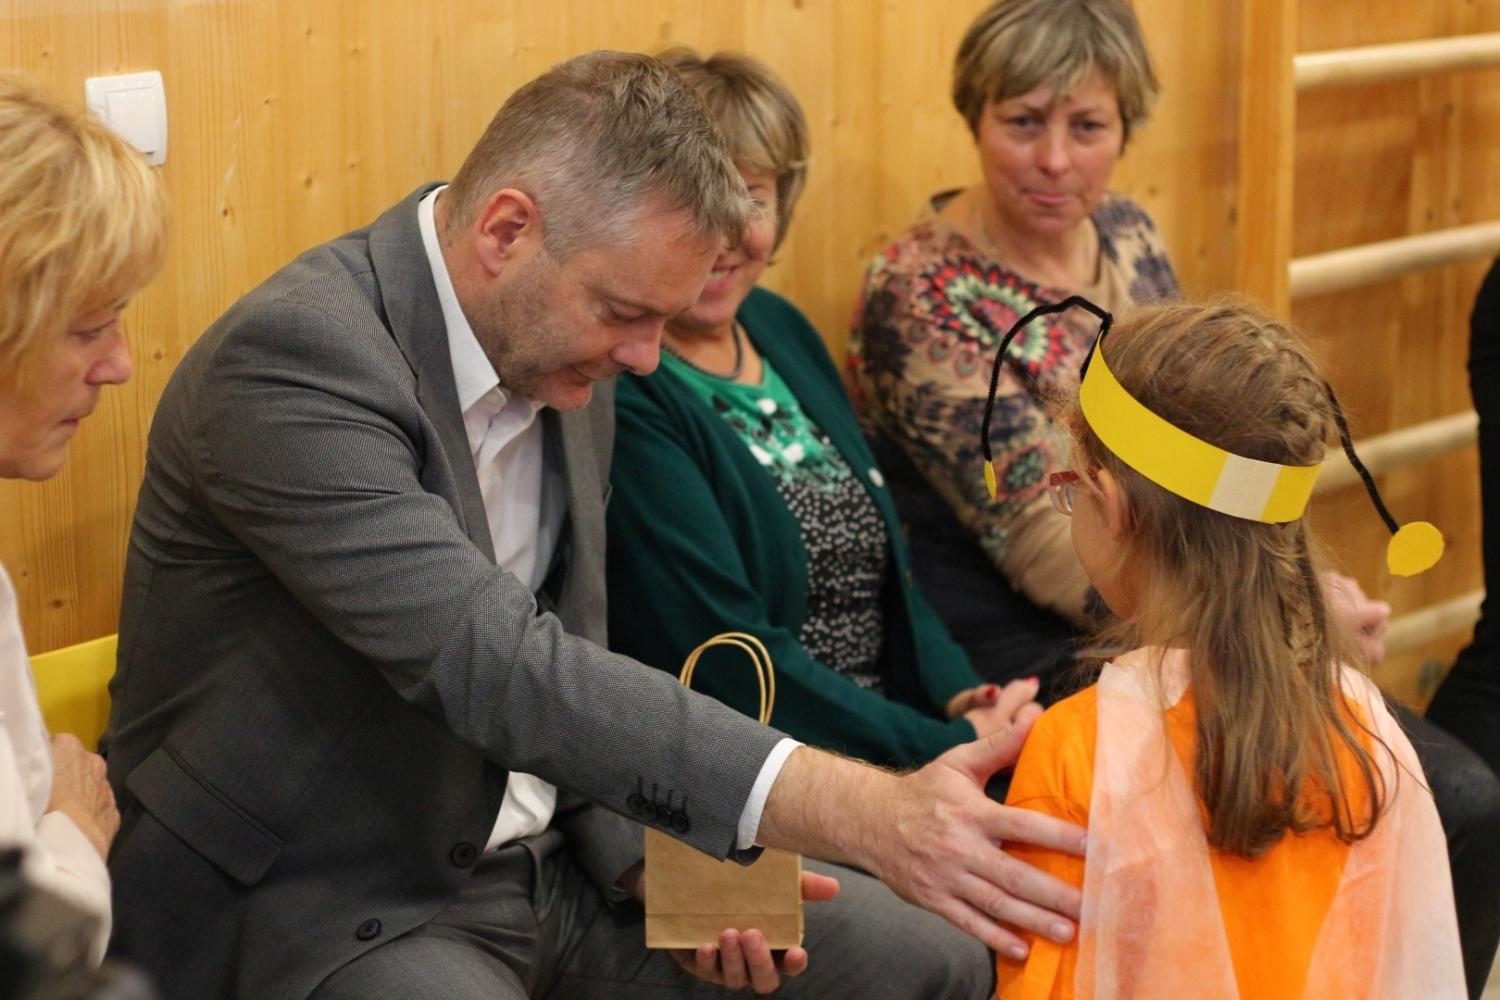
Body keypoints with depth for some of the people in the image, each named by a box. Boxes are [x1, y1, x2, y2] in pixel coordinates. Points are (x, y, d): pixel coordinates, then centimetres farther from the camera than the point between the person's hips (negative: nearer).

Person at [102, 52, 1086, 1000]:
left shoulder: (559, 344, 4)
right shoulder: (295, 356, -23)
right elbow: (493, 665, -34)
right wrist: (863, 812, -41)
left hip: (537, 855, 8)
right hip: (320, 902, -8)